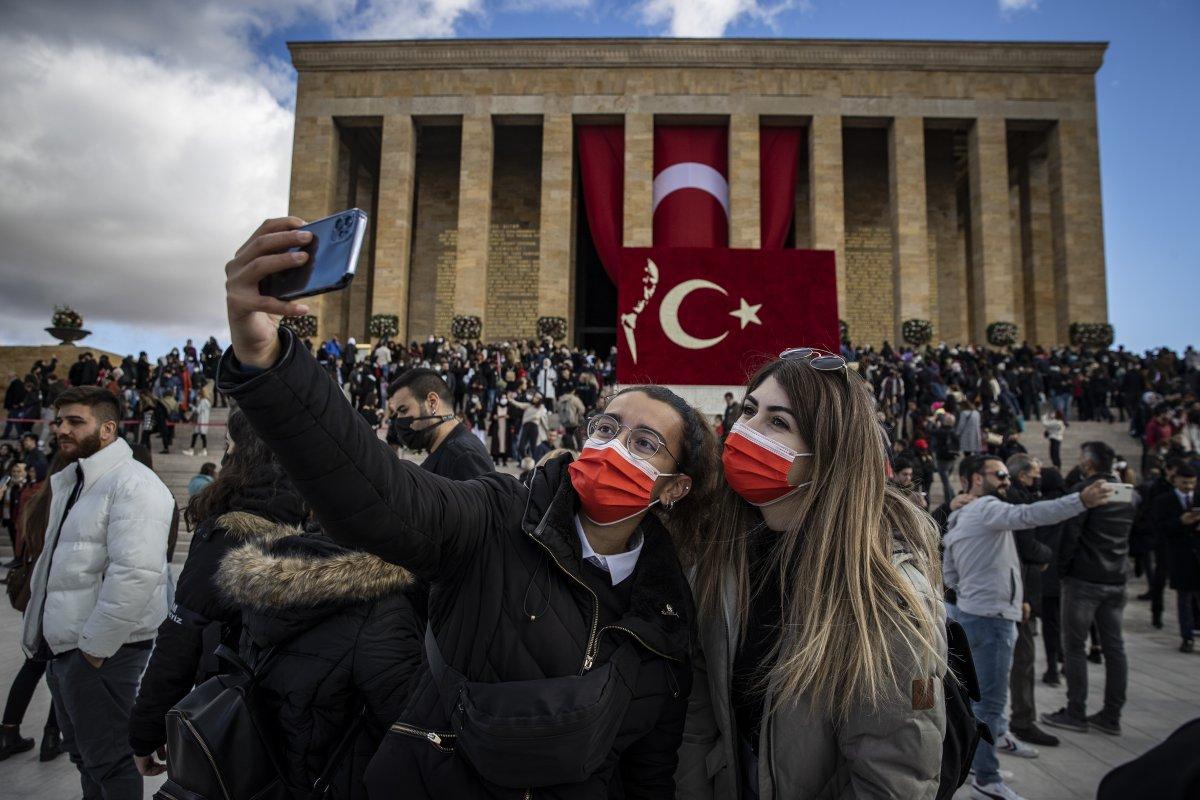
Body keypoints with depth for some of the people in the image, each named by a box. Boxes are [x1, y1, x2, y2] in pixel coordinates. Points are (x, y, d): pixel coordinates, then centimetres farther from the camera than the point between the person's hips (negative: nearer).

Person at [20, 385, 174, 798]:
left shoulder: (132, 485, -18)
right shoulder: (69, 483, 15)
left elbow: (135, 573, -26)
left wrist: (95, 646, -21)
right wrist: (40, 630, 18)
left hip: (101, 651, -9)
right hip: (63, 647, 10)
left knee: (108, 763, 2)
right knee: (84, 756, 21)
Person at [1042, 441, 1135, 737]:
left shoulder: (1085, 489, -13)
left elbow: (1070, 533, -15)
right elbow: (1127, 535, 18)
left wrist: (1062, 569, -6)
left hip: (1084, 579, -7)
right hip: (1116, 580, 7)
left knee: (1075, 647, 1)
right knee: (1114, 647, 10)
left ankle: (1075, 713, 6)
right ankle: (1111, 715, 16)